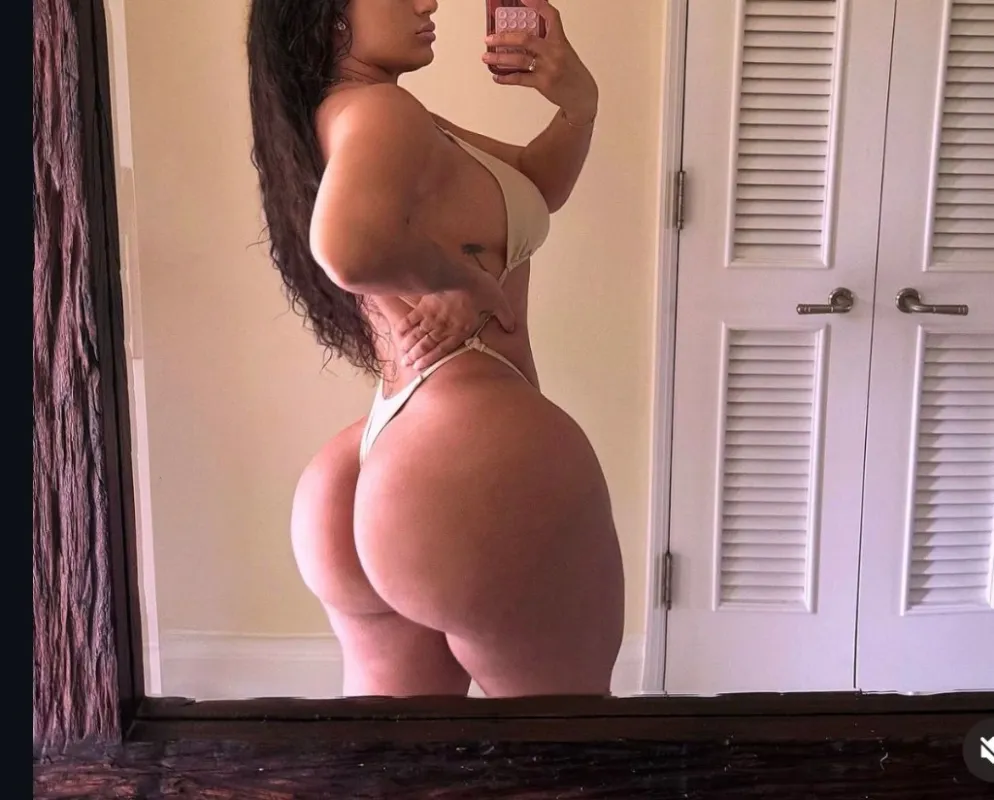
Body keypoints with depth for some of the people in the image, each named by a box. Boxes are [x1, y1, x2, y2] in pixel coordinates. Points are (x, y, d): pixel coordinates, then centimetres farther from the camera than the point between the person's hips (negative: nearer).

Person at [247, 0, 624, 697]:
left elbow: (533, 187, 23)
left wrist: (578, 103, 5)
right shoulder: (380, 111, -12)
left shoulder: (350, 122, 18)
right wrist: (466, 280, -17)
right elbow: (350, 245, -36)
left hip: (380, 477, 10)